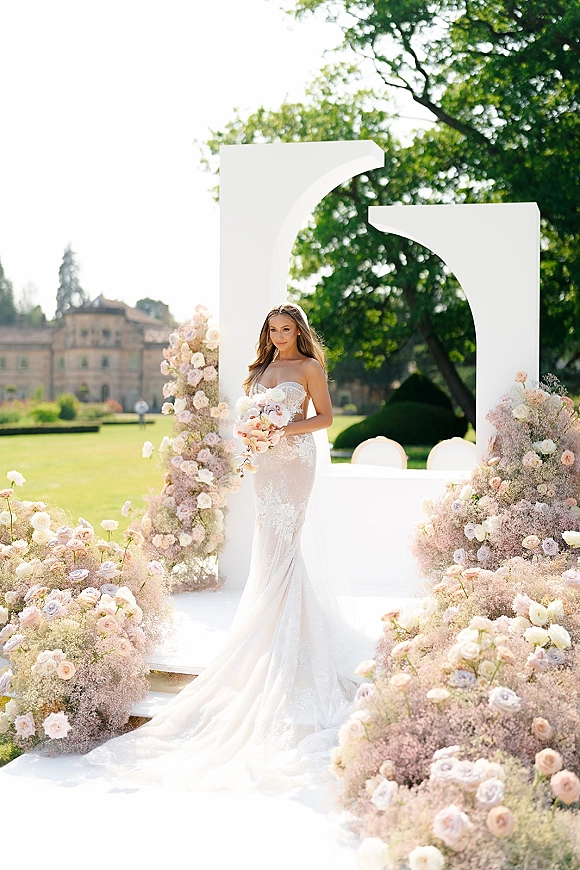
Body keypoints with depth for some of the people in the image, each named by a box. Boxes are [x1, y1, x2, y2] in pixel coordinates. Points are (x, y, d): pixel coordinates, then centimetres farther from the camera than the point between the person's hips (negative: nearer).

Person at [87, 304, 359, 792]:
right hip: (266, 459, 7)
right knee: (273, 546, 6)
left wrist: (287, 428, -15)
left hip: (295, 459, -6)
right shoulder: (261, 369, 18)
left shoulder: (309, 366, 1)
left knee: (278, 548, -9)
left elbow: (325, 416, -2)